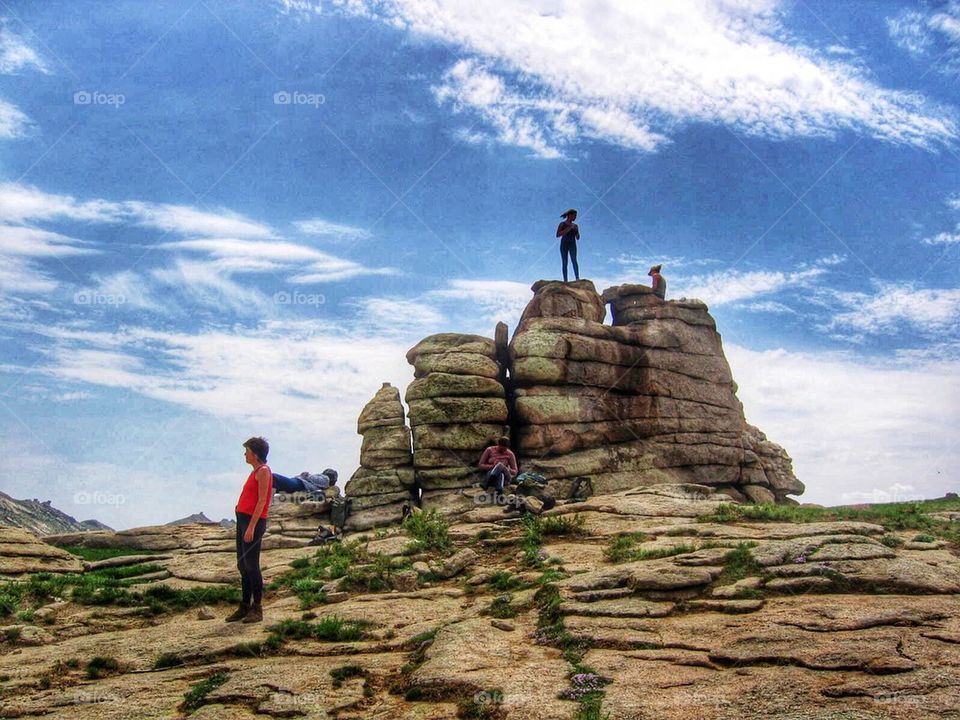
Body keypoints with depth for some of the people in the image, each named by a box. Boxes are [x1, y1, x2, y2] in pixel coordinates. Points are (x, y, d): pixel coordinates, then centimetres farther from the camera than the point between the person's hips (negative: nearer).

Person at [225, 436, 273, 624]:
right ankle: (244, 607, 17)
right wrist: (243, 523, 16)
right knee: (242, 565, 11)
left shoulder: (263, 471, -10)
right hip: (243, 519, 10)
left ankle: (257, 609, 0)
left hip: (254, 521, -10)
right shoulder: (255, 471, 18)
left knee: (251, 565, -7)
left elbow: (262, 501, -16)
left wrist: (251, 526, -21)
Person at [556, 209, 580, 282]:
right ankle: (565, 280, -9)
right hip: (564, 244, -2)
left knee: (574, 260, -19)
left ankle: (577, 278, -30)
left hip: (572, 244, 2)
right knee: (565, 262, -7)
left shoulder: (575, 226, 14)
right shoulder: (562, 224, 3)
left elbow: (578, 238, 16)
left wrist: (577, 230, -3)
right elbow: (558, 235, -9)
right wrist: (568, 229, -13)